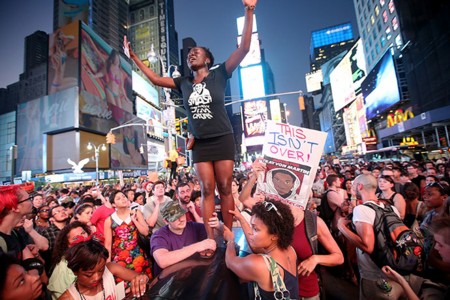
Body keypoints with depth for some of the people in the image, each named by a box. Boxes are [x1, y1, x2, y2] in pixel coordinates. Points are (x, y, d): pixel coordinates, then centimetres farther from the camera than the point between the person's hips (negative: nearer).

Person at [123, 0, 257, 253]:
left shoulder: (219, 75, 1)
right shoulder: (184, 83, 11)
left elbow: (244, 48, -5)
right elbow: (155, 78, 18)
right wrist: (133, 56, 18)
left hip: (223, 140, -3)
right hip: (200, 144, 3)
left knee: (225, 188, 1)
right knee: (207, 190, 3)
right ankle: (211, 240, 11)